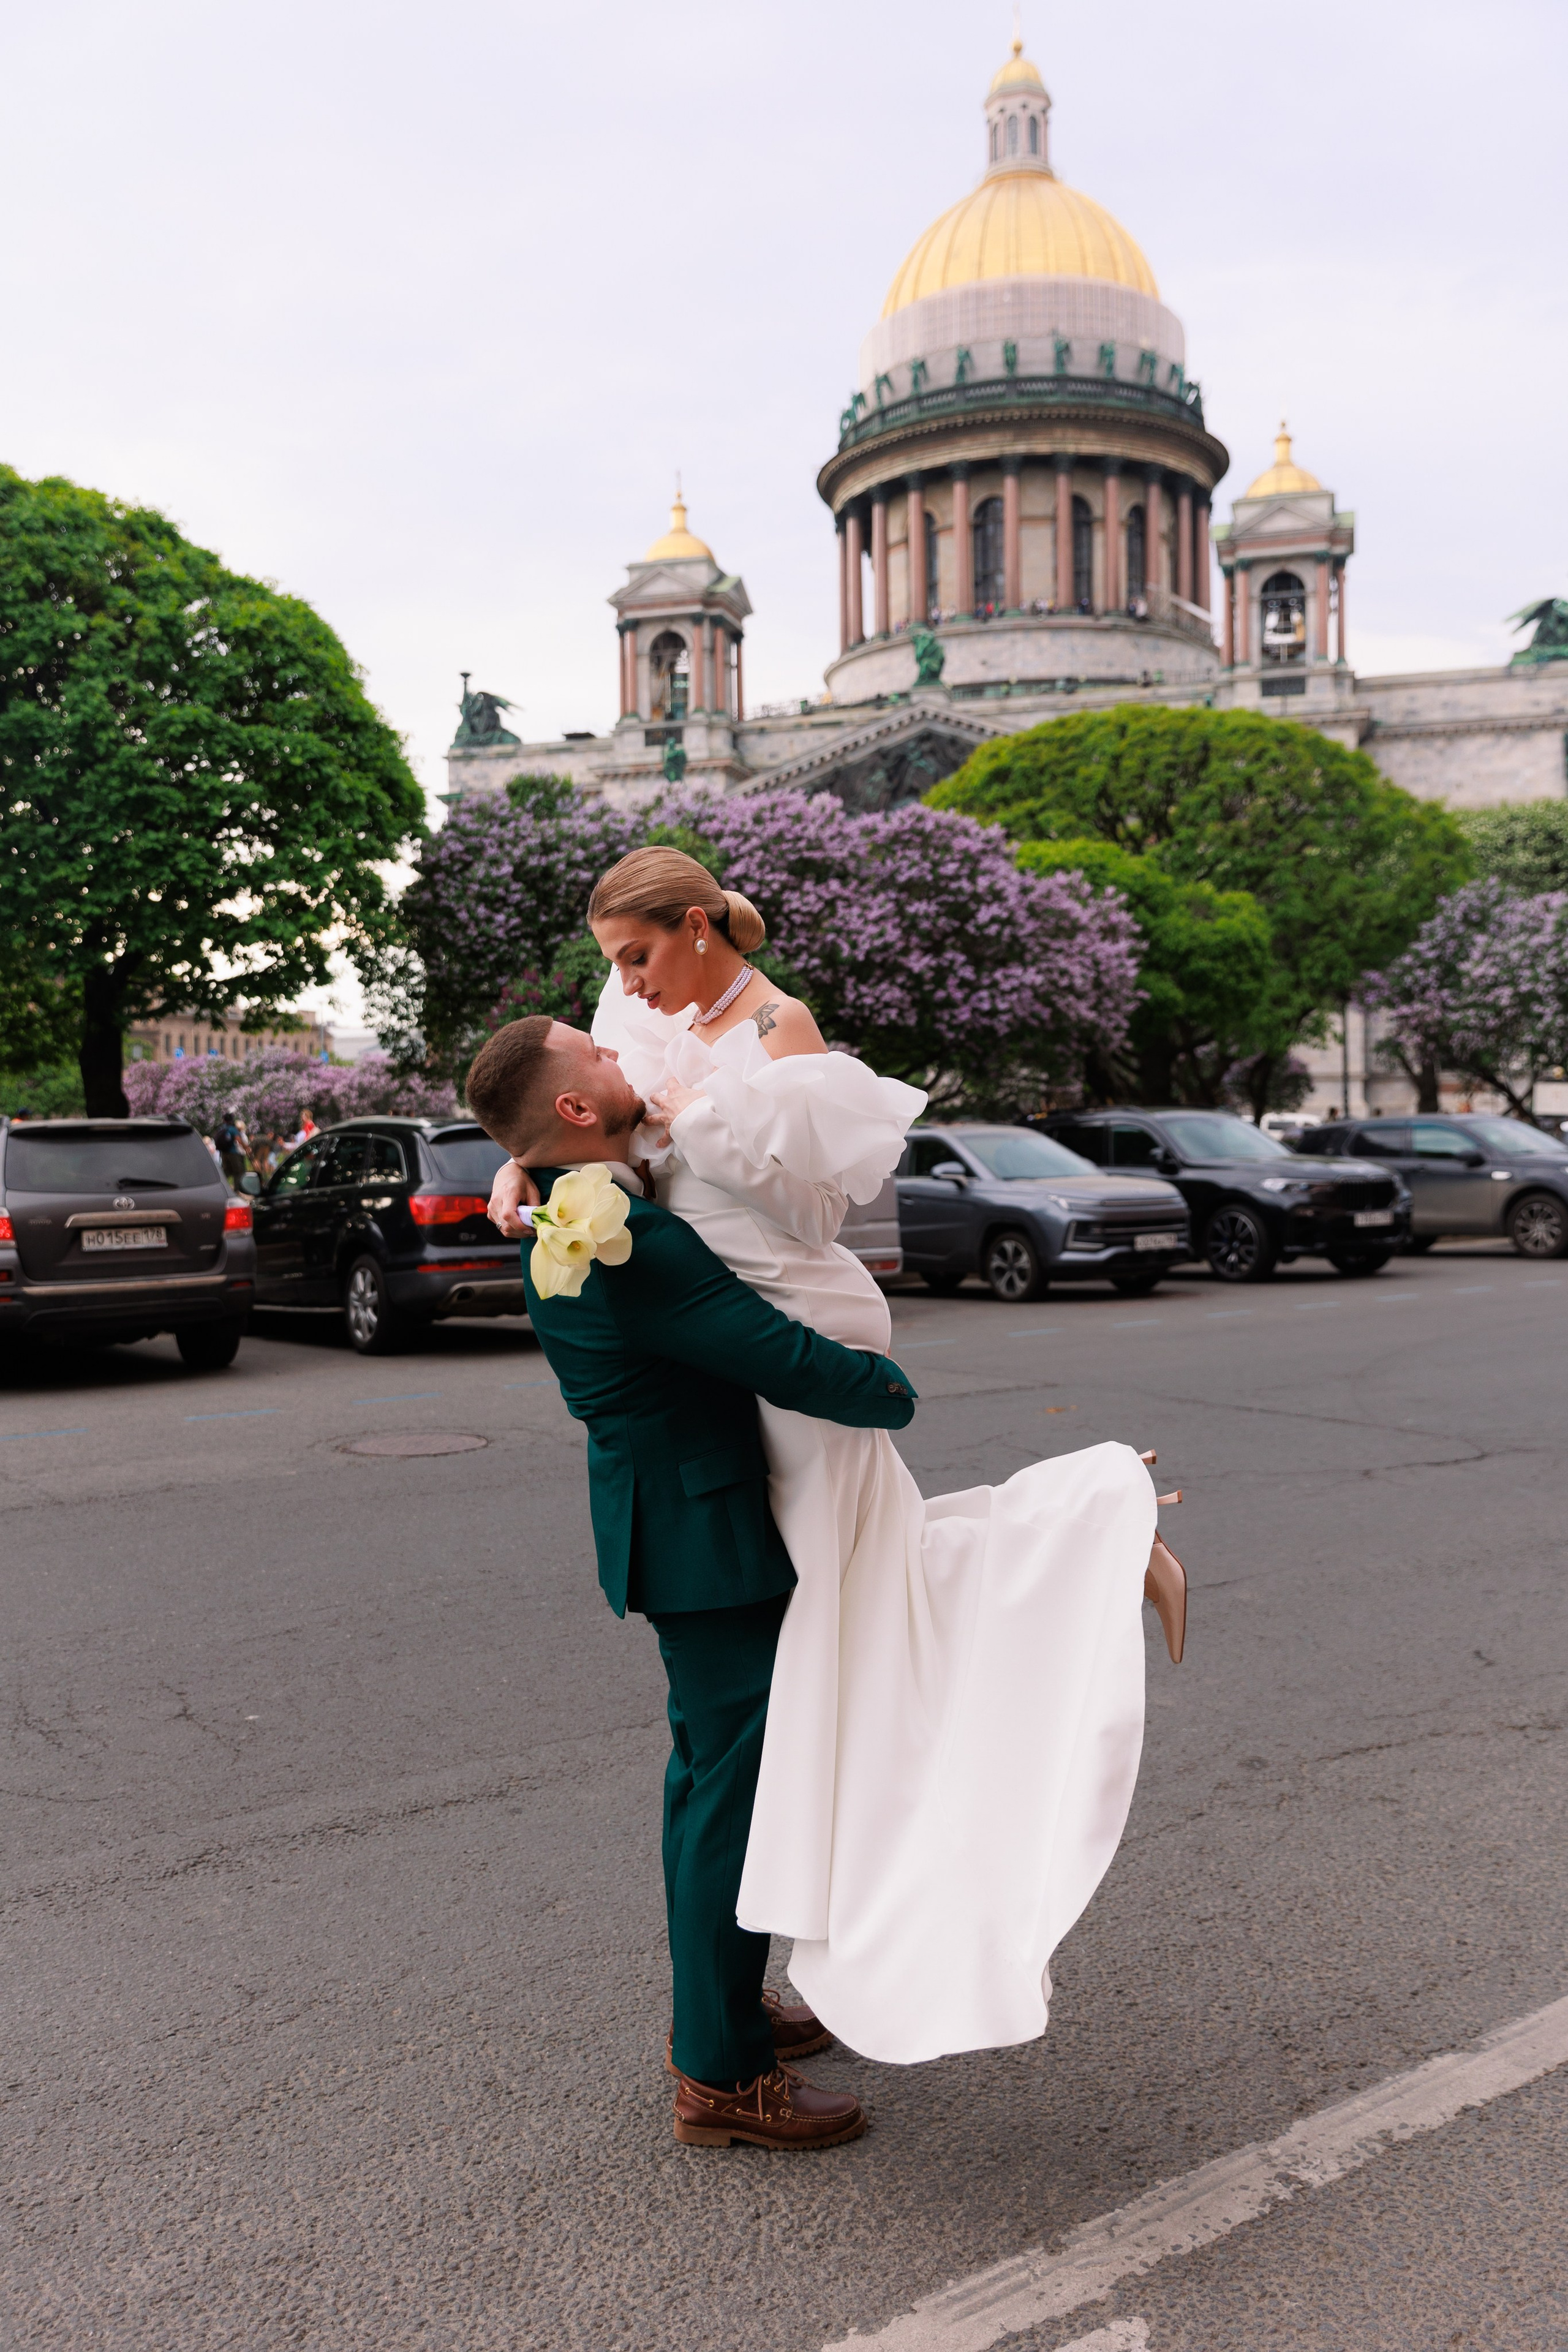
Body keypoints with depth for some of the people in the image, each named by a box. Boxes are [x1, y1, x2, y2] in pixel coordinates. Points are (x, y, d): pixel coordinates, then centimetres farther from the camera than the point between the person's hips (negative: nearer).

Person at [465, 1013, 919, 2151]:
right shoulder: (629, 1243, -27)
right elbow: (786, 1362, -25)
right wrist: (895, 1390, -7)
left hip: (677, 1522, 11)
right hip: (708, 1538, -11)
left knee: (714, 1771, 22)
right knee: (740, 1786, 0)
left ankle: (719, 2004, 38)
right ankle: (723, 2076, 13)